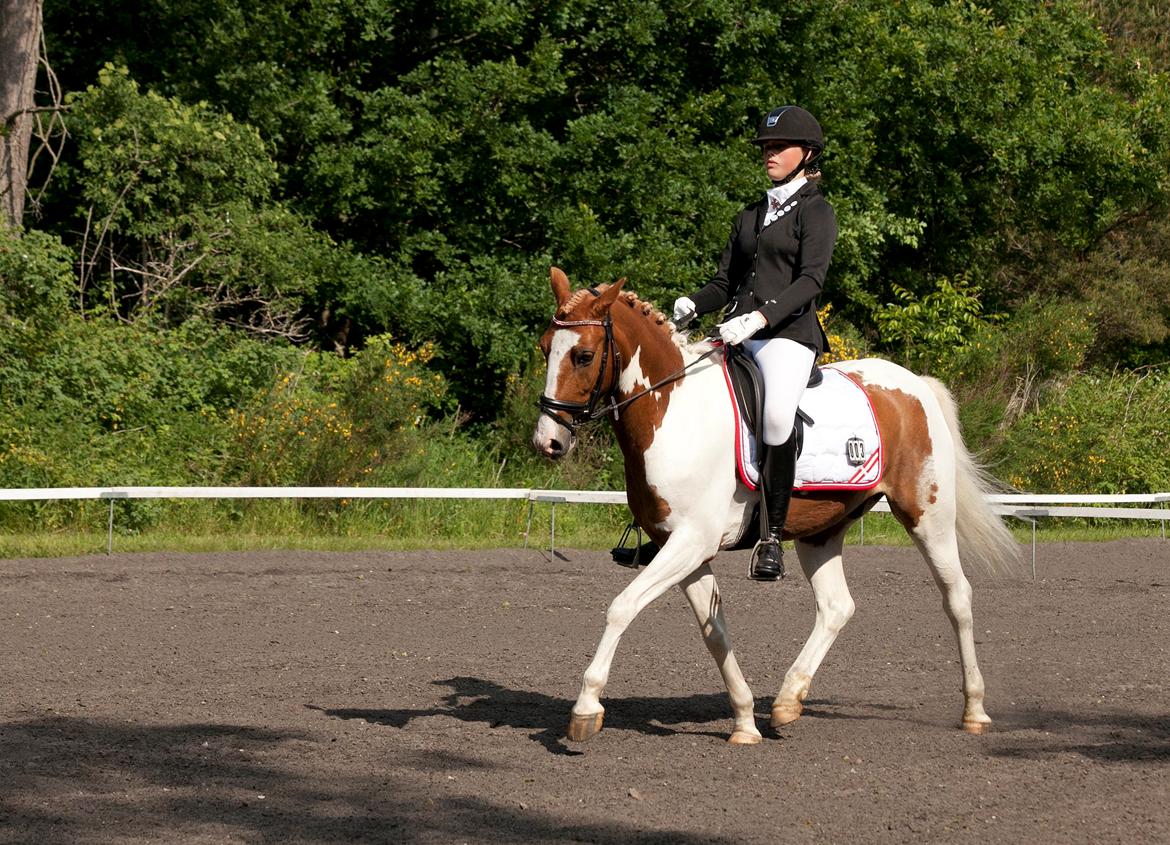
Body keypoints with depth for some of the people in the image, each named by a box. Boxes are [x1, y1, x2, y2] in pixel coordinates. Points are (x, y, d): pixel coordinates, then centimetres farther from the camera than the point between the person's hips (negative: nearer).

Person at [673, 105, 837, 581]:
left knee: (777, 413, -34)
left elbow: (811, 279, -11)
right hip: (739, 335, 7)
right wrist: (693, 305, 0)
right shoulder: (752, 216, 24)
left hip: (789, 332, -7)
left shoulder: (815, 212, 3)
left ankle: (772, 536, -27)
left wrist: (760, 317, -26)